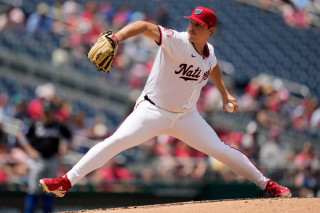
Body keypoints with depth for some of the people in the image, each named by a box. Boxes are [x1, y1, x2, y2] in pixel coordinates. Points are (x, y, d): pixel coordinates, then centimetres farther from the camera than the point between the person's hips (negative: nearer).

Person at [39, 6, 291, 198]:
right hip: (152, 111, -4)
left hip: (186, 117, 5)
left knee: (221, 150, 4)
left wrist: (224, 93, 24)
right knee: (115, 142, -21)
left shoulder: (209, 52, 0)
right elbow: (145, 26, -35)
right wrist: (117, 38, -52)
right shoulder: (176, 42, -19)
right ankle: (66, 182, -20)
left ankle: (266, 184, 22)